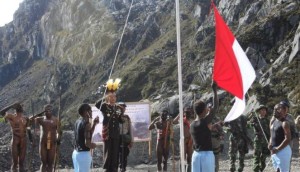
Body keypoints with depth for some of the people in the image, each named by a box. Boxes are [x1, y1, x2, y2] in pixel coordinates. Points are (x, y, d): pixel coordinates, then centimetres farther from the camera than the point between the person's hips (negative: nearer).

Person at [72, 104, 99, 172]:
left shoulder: (78, 122, 9)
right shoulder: (86, 124, -17)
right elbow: (87, 143, -22)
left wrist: (94, 124, 16)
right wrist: (94, 145, -2)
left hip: (76, 152, 9)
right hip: (84, 154, -9)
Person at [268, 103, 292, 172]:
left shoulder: (284, 123, -14)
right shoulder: (273, 122, 13)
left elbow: (288, 139, -20)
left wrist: (277, 149, -19)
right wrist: (270, 144, 2)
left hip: (283, 150, -9)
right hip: (274, 151, 9)